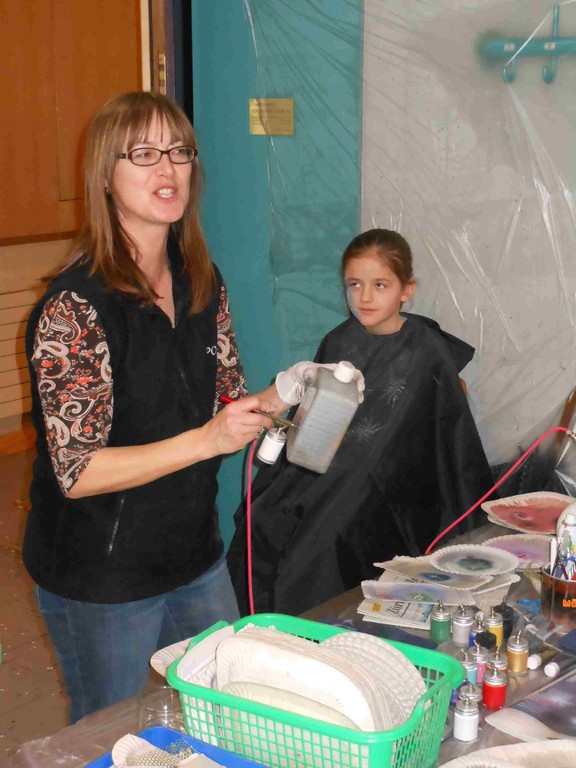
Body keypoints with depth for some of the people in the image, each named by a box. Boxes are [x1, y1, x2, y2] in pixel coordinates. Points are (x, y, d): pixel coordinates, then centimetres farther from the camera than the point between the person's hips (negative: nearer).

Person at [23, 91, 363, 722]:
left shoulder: (203, 284, 0)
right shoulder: (73, 307, -21)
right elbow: (77, 470, -22)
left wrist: (281, 395, -10)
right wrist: (205, 439, -30)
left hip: (196, 555, 6)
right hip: (101, 580, -6)